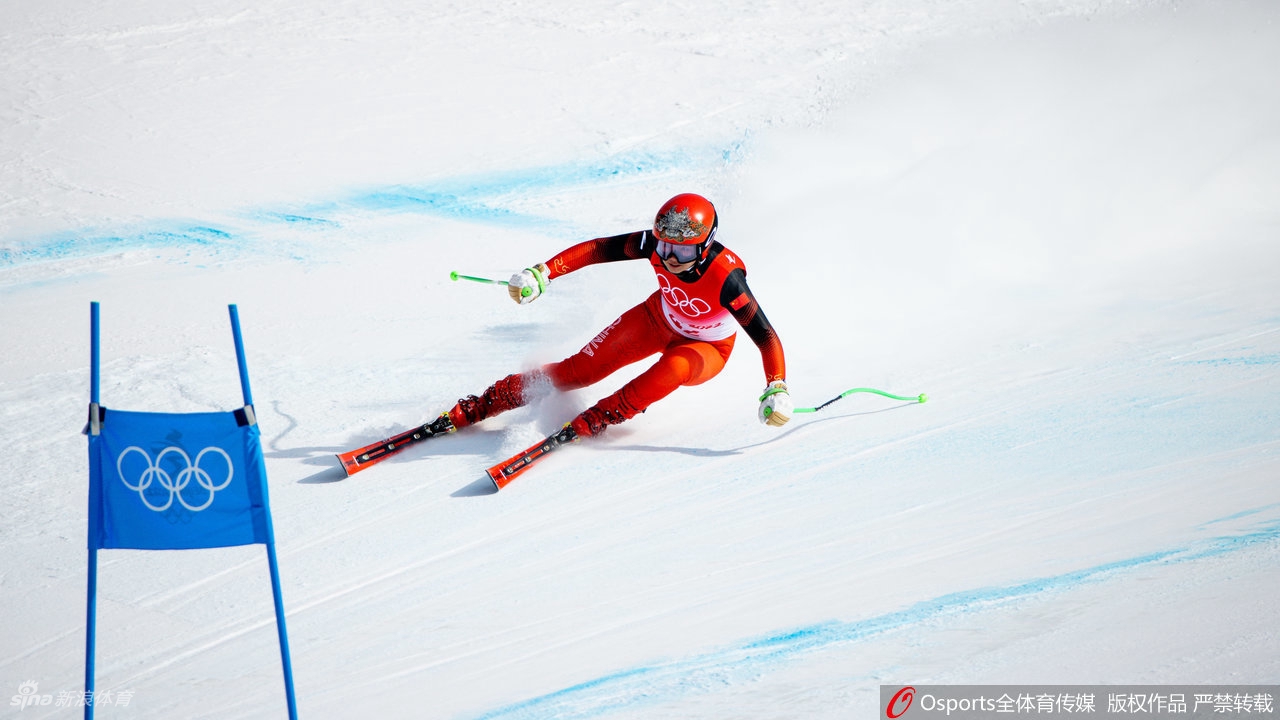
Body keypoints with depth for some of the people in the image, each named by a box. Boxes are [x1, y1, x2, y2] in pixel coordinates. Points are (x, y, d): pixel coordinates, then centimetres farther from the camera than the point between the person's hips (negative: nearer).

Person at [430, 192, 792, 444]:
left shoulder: (726, 277, -39)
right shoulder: (656, 243, -28)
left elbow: (765, 336, -38)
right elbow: (599, 249, -20)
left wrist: (776, 391, -51)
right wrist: (542, 274, -30)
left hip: (706, 349, -3)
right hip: (658, 319, 3)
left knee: (673, 368, -39)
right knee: (578, 371, -4)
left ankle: (592, 421, -28)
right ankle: (475, 408, 5)